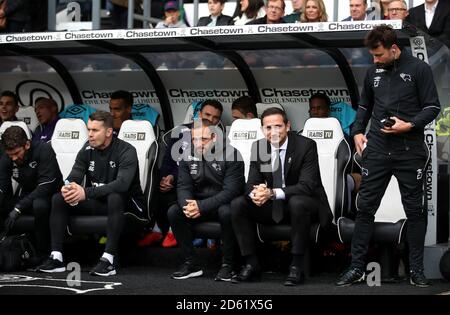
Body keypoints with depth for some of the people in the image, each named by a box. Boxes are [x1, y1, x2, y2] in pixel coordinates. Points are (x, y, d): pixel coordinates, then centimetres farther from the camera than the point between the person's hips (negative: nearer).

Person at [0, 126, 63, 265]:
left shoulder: (44, 150, -22)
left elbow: (45, 186, -28)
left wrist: (18, 208, -33)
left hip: (49, 196, -6)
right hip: (26, 196, 6)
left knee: (39, 205, -38)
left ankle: (43, 253, -22)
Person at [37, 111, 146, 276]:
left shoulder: (126, 151, -17)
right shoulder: (87, 150, 2)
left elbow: (122, 184, -32)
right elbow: (74, 176, -5)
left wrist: (86, 192, -42)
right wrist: (68, 188, -32)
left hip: (125, 205, -6)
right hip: (97, 202, 6)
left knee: (115, 198, -40)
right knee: (58, 199, -11)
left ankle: (108, 260, -40)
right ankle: (56, 257, -16)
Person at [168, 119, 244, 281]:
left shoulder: (231, 155, -15)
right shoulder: (188, 155, 1)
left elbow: (231, 190, -22)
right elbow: (183, 186, 0)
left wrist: (201, 206, -30)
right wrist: (187, 205, -25)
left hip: (223, 203, -5)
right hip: (198, 204, 5)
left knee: (226, 212, -37)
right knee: (173, 212, -20)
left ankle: (227, 264, -21)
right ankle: (191, 263, -10)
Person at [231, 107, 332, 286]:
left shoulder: (306, 146, -16)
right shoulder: (258, 147, -1)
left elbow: (307, 186, -24)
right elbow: (252, 183, -1)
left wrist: (272, 193, -37)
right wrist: (255, 193, -28)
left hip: (303, 203, -5)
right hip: (272, 206, 5)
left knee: (297, 202, -38)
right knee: (237, 205, -15)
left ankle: (297, 266, -26)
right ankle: (251, 263, -7)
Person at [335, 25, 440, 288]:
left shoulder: (419, 69, -3)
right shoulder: (374, 72, 11)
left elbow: (433, 107, -4)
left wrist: (409, 125, -18)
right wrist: (358, 131, 8)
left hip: (409, 152, -4)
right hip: (377, 151, 4)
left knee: (414, 209, 4)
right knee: (365, 207, 1)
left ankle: (417, 270, 13)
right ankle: (357, 267, 7)